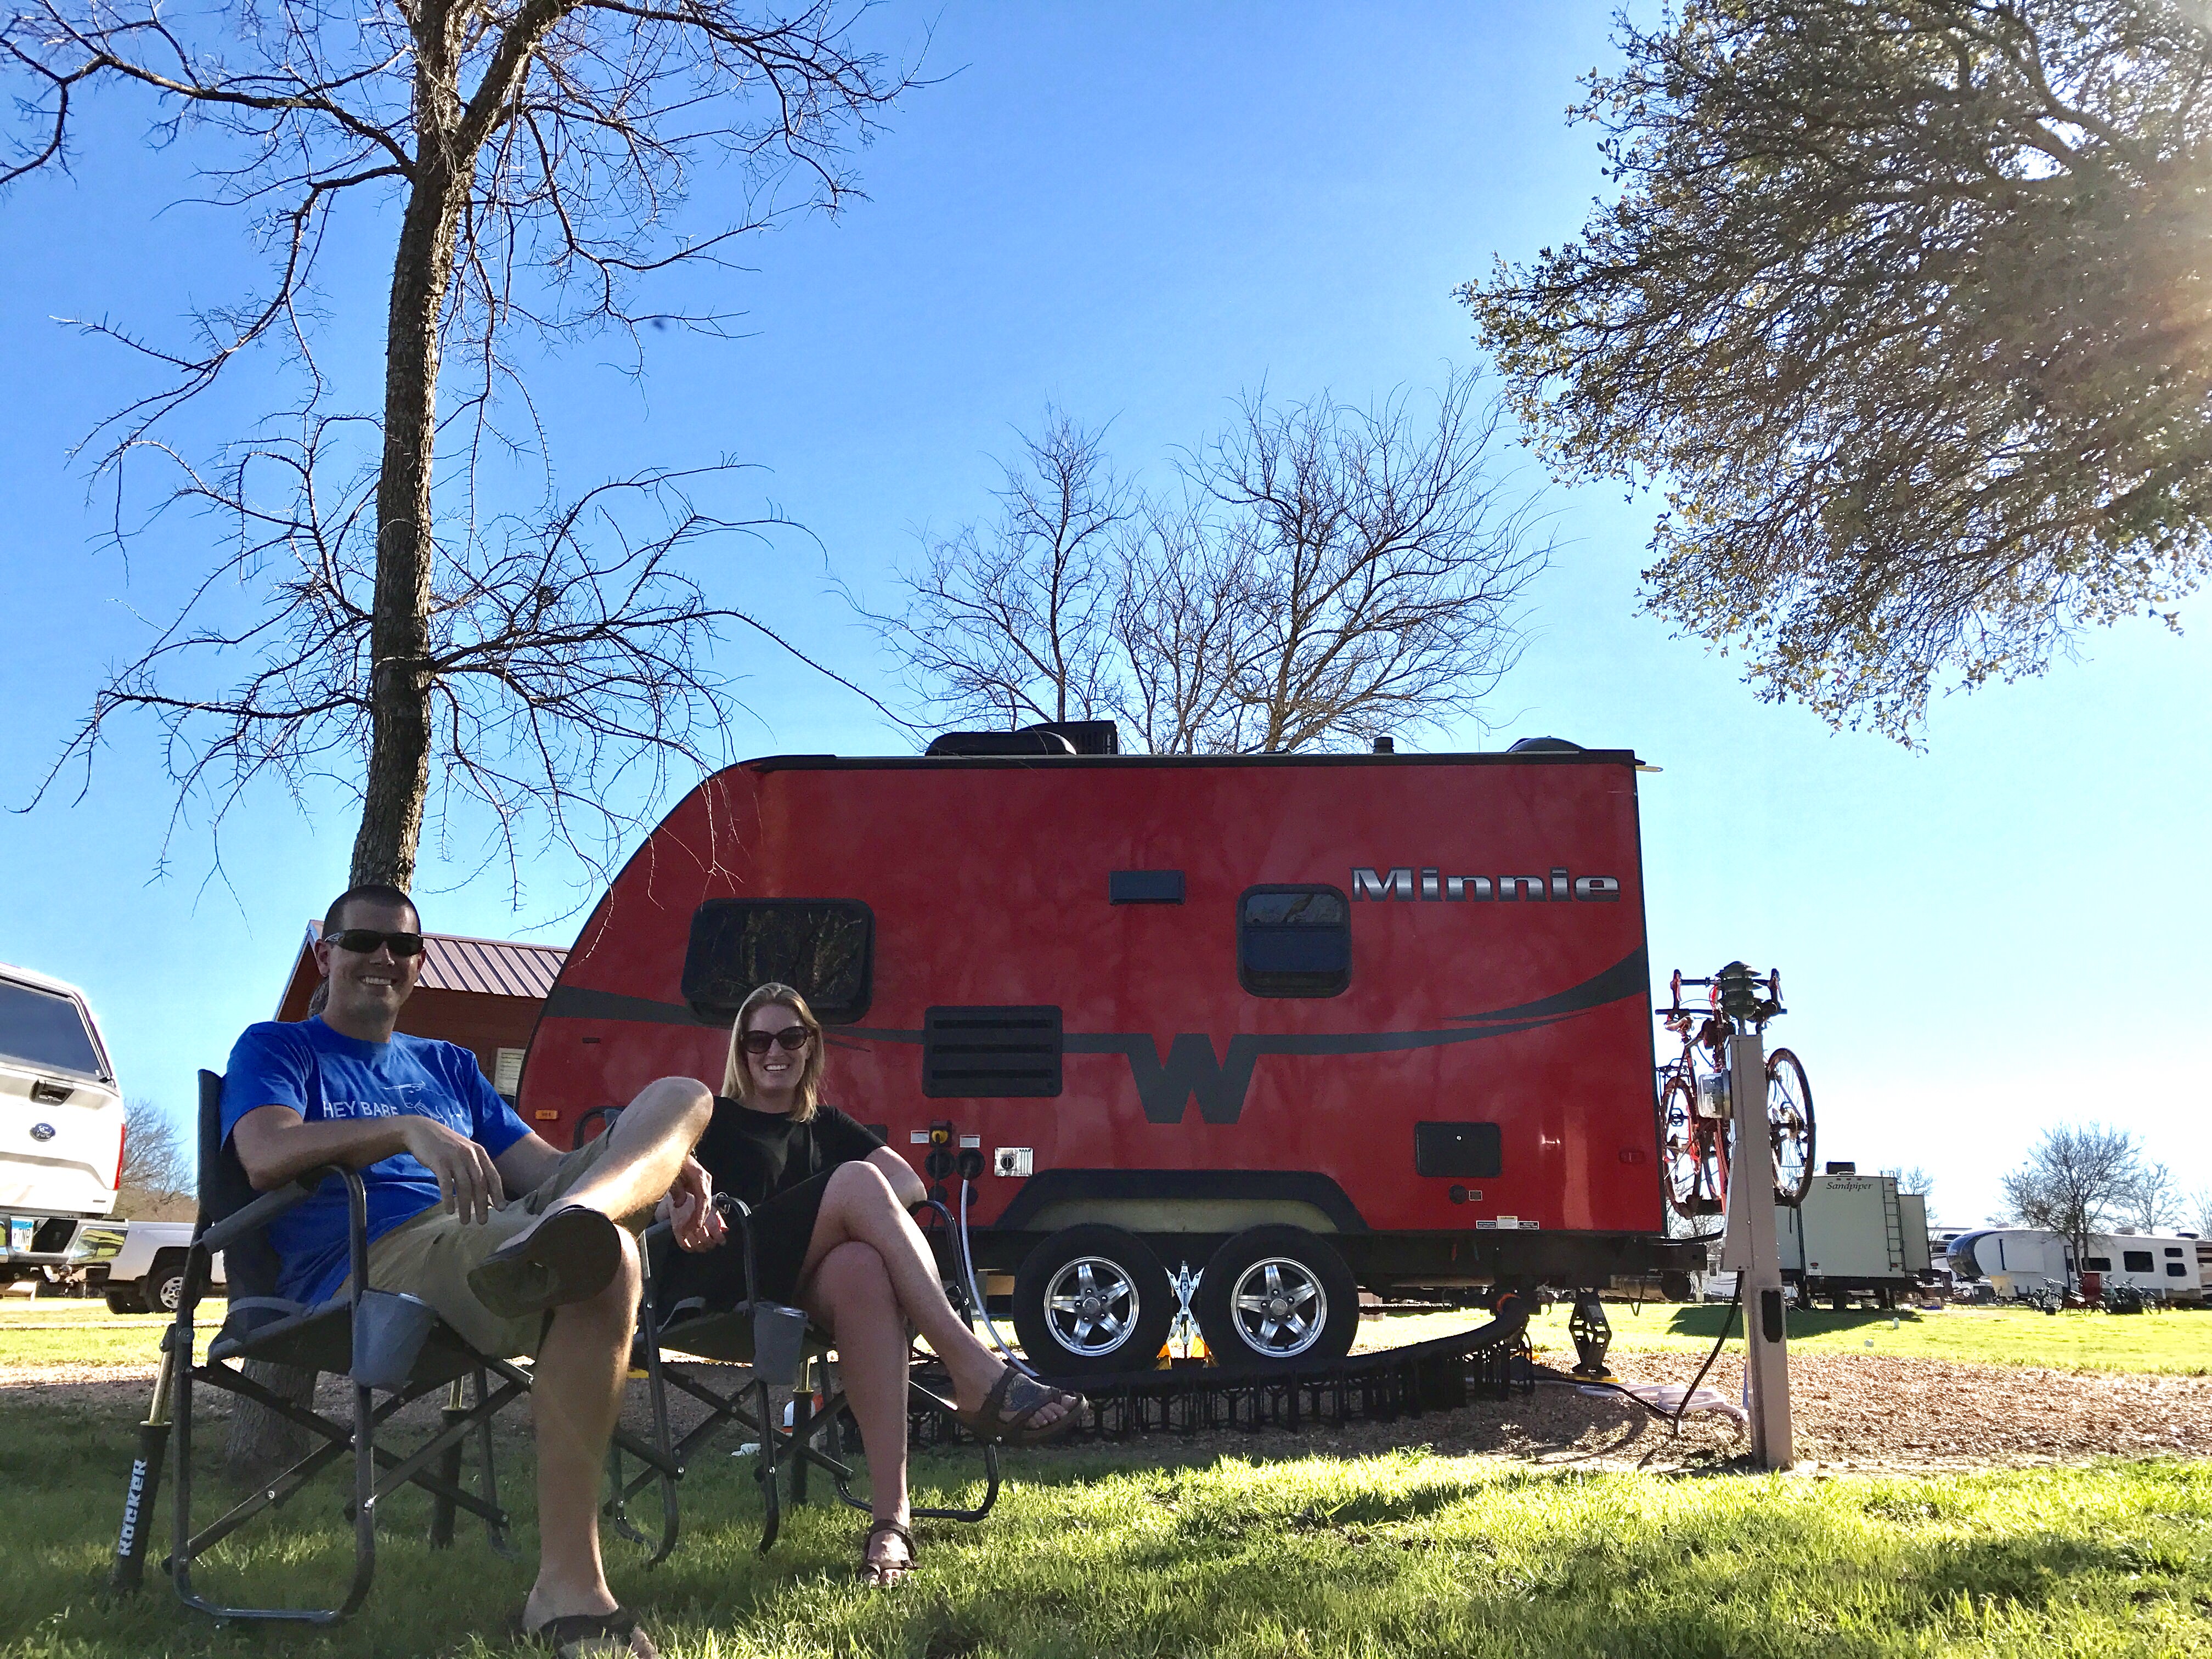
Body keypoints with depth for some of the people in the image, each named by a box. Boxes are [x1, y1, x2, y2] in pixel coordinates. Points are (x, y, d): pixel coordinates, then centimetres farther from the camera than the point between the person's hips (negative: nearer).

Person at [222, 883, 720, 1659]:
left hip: (492, 1231, 7)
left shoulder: (447, 1064, 34)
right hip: (377, 1260, -7)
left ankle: (572, 1228, -46)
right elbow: (266, 1155, -7)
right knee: (602, 1262, -37)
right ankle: (568, 1588, -44)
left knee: (681, 1094, -10)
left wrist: (661, 1168, -1)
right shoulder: (275, 1049, 18)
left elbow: (541, 1166, 21)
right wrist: (407, 1130, -24)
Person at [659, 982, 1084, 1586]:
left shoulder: (825, 1125, 29)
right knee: (857, 1179, -27)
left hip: (799, 1290, 3)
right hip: (714, 1294, -3)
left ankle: (891, 1518, -46)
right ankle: (975, 1371, -37)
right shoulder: (716, 1120, 20)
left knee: (861, 1268, -37)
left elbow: (910, 1183, 16)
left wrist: (864, 1211, -7)